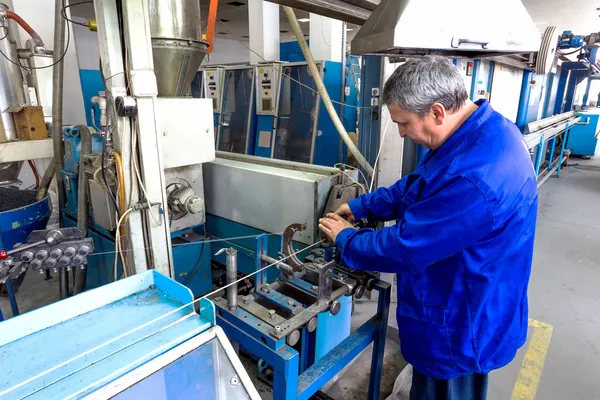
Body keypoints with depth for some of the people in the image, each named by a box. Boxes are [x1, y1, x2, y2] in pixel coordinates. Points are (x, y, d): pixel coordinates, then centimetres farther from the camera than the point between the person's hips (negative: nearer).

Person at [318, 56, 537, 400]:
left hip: (458, 330, -8)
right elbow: (417, 187, 7)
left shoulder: (474, 178, -38)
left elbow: (403, 247, -29)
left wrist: (345, 238, -12)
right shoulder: (480, 130, -4)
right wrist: (360, 207, 1)